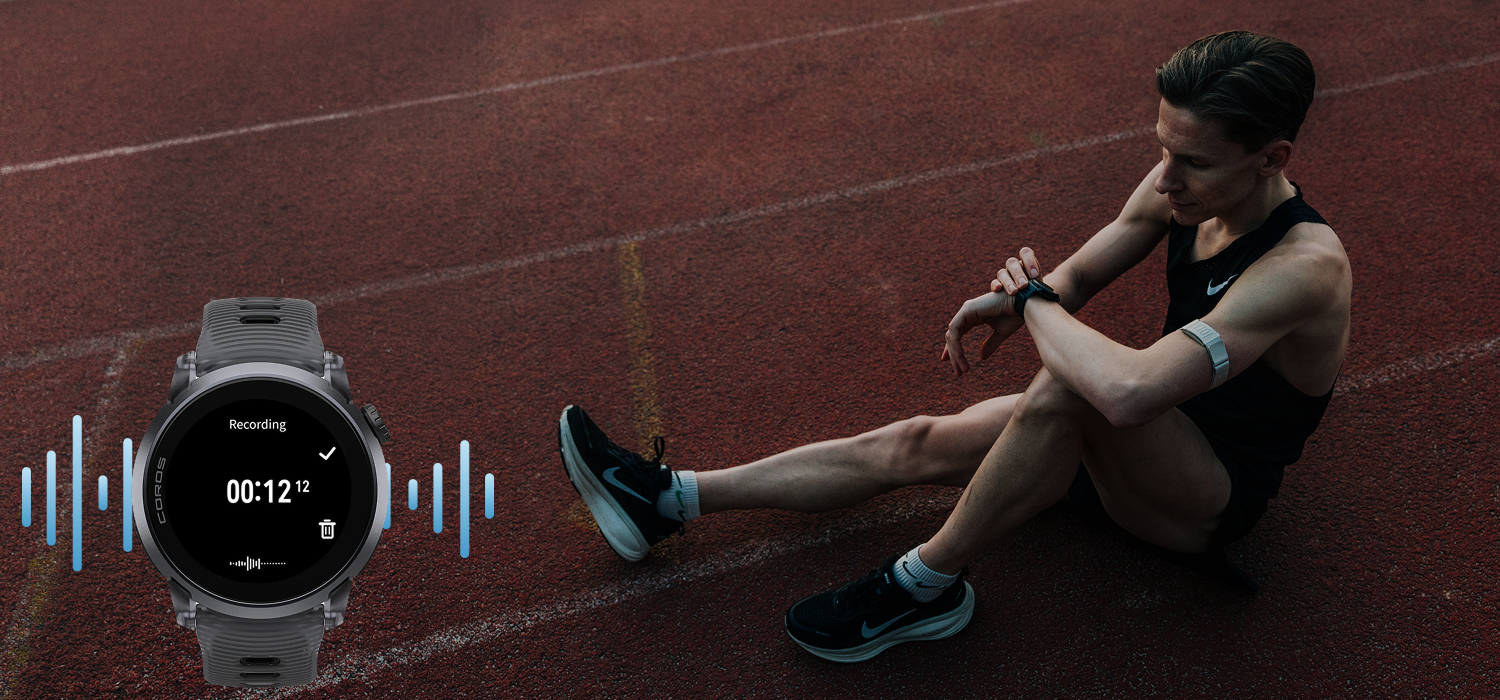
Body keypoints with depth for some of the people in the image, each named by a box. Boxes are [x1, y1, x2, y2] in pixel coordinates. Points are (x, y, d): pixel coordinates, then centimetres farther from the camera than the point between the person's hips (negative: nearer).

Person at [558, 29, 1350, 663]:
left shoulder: (1305, 266, -33)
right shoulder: (1185, 184, -8)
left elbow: (1128, 390, -46)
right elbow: (1083, 270, 8)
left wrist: (1033, 300, -28)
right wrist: (1012, 304, -16)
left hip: (1213, 495, -8)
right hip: (1144, 450, 8)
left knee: (1068, 386, -38)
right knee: (911, 445, -1)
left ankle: (928, 585, -18)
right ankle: (665, 499, 4)